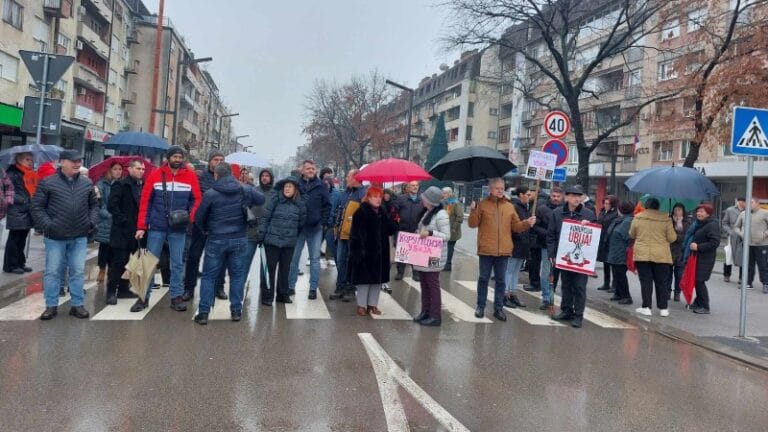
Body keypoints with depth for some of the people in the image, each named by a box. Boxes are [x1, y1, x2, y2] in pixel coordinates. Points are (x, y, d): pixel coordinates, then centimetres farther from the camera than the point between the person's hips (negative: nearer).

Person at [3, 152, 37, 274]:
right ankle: (10, 265, 6)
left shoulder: (31, 175, 15)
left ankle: (20, 263, 23)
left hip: (27, 213, 7)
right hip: (16, 213, -7)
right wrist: (24, 201, -20)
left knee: (22, 240, 15)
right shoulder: (12, 173, -8)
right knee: (14, 240, -1)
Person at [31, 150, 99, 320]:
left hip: (80, 237, 3)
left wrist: (92, 222, 0)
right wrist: (47, 225, -13)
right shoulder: (48, 183, -4)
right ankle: (51, 306, 16)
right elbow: (36, 207, -3)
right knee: (53, 272, 5)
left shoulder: (87, 183, 6)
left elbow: (94, 205, 15)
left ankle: (78, 305, 16)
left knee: (78, 272, 7)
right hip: (55, 237, -2)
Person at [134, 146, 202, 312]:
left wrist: (190, 216, -16)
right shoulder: (155, 175, -1)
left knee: (177, 263, 7)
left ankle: (176, 297, 17)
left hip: (179, 228, 0)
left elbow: (196, 200, 2)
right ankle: (143, 297, 16)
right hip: (156, 226, 0)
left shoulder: (191, 176, -1)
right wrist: (141, 226, -5)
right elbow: (145, 201, 0)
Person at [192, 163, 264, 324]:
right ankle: (236, 310, 15)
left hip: (216, 240, -2)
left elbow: (199, 217, -2)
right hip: (240, 239, 2)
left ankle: (203, 312, 9)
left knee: (208, 276, 8)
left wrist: (206, 230, 16)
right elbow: (261, 199, 12)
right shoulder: (246, 190, -4)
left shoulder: (210, 194, -11)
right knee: (237, 275, 12)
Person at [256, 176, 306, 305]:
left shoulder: (300, 205, 3)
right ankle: (267, 296, 11)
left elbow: (301, 224, 12)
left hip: (289, 242, 3)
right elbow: (265, 217, -4)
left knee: (285, 269, 12)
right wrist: (261, 235, -7)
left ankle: (283, 294, 25)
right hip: (272, 240, -3)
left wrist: (295, 236, 11)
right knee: (270, 268, 2)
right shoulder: (275, 199, -4)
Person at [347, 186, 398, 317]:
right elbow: (356, 233, -14)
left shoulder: (383, 213, 12)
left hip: (380, 252, 6)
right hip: (365, 251, -6)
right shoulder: (361, 212, -8)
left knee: (378, 278, 10)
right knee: (364, 278, 0)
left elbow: (392, 230, 8)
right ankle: (361, 305, 12)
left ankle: (373, 304, 21)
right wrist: (359, 250, -21)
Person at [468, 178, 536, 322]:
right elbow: (473, 224, -3)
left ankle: (498, 308, 18)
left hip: (503, 251, 3)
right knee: (484, 278, 7)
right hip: (486, 250, -3)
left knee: (500, 280, 9)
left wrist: (527, 223, -5)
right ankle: (480, 306, 19)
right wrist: (473, 211, -19)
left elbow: (516, 226, 11)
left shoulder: (510, 207, 9)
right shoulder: (482, 205, 0)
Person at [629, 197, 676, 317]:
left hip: (642, 254, 0)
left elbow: (632, 235, 9)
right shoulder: (666, 219, -4)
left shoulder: (638, 218, -1)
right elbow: (672, 238, -1)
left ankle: (646, 307, 5)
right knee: (661, 282, 9)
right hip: (661, 255, 0)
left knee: (645, 281, 5)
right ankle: (663, 308, 13)